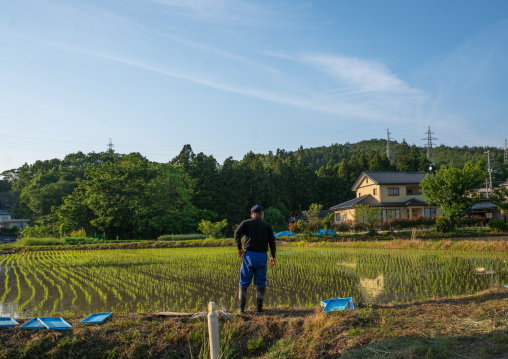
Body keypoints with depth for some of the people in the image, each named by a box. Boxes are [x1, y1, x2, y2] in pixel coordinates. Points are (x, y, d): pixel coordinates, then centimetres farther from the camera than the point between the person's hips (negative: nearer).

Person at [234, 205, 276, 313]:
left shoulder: (246, 223, 7)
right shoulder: (267, 226, 11)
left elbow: (237, 233, -10)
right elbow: (272, 241, 7)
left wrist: (239, 248, -7)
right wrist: (272, 256, 13)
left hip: (249, 255, -1)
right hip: (262, 256, 1)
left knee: (244, 281, 5)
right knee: (261, 281, 11)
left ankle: (242, 307, 0)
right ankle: (259, 306, 9)